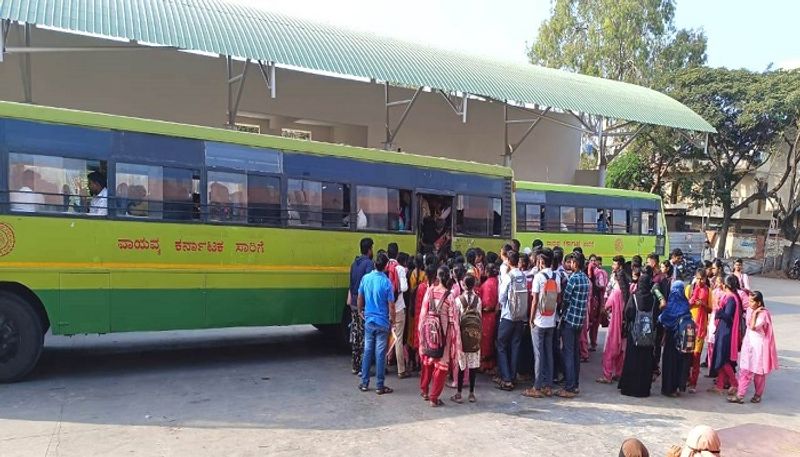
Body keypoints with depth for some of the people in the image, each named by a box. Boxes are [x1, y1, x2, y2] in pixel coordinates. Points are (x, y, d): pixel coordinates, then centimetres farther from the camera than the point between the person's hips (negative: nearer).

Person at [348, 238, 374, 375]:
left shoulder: (354, 263, 12)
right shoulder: (369, 263, -12)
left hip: (354, 303, 8)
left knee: (355, 334, 12)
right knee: (365, 335, -4)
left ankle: (355, 366, 19)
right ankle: (363, 368, -2)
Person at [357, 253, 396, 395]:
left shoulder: (365, 278, -4)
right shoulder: (386, 282, -15)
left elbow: (360, 298, 8)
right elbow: (391, 305, -11)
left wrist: (360, 311, 25)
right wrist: (392, 320, 4)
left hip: (369, 321, 4)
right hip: (382, 322, -3)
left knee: (367, 351, 13)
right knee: (380, 353, 2)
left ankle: (364, 383, 19)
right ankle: (380, 386, 10)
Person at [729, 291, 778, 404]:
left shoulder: (764, 313, -16)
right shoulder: (750, 310, 5)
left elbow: (753, 327, -25)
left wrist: (755, 313, -21)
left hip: (759, 346, -6)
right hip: (748, 344, 6)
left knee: (759, 373, 8)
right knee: (745, 371, 3)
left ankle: (758, 395, 23)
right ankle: (740, 395, 3)